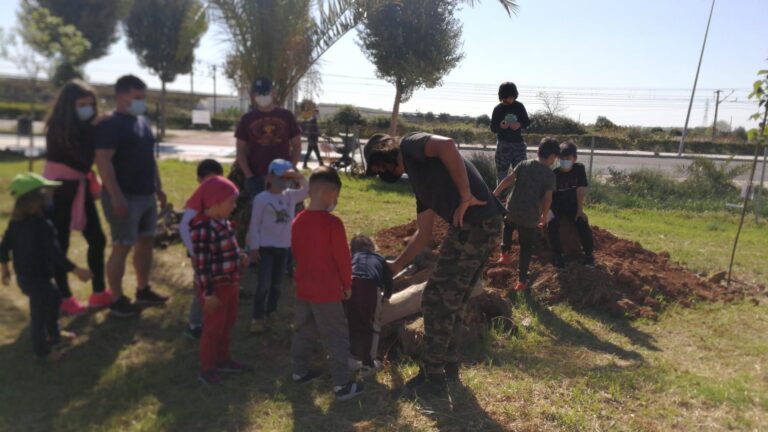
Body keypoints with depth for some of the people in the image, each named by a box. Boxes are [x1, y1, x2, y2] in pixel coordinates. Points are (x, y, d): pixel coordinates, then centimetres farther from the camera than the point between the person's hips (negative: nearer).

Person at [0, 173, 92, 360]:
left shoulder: (16, 221, 2)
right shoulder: (42, 225, -26)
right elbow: (54, 253, -26)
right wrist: (77, 270, -21)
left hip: (23, 275, 9)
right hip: (37, 277, -9)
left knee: (54, 297, 26)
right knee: (39, 314, 3)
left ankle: (53, 333, 40)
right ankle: (41, 351, 14)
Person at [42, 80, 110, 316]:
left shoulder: (85, 126, 6)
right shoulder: (58, 128, -14)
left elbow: (90, 155, 1)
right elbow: (83, 156, -22)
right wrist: (94, 129, -17)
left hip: (81, 186, 7)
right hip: (60, 188, -7)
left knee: (97, 239, 9)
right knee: (60, 244, 1)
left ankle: (99, 293, 20)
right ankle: (64, 299, 13)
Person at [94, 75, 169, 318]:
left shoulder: (143, 122, 14)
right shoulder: (110, 125, -12)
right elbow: (103, 162, -18)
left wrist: (158, 187, 18)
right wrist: (116, 196, -24)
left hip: (146, 195, 8)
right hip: (125, 196, -8)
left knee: (146, 242, 14)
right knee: (122, 247, -3)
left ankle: (143, 290, 27)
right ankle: (117, 300, 8)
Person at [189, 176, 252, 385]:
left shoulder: (223, 222, 3)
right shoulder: (204, 229, -25)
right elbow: (201, 264, -24)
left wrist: (239, 256, 3)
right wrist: (208, 293, -22)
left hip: (230, 283, 9)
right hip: (215, 287, -9)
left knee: (227, 325, 22)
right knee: (213, 328, 5)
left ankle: (223, 360, 40)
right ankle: (207, 369, 22)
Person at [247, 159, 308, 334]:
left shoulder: (291, 195, 3)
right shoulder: (261, 198, -10)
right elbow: (255, 224, -8)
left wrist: (301, 178, -18)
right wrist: (254, 247, -10)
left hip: (284, 247, 5)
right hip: (266, 247, -5)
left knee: (276, 284, 12)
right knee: (264, 284, -5)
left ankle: (268, 315, 25)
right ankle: (257, 318, 6)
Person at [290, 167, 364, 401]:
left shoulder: (298, 221, 3)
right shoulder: (333, 223, -19)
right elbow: (343, 257, -14)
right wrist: (347, 284, -1)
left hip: (303, 287, 7)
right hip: (327, 291, -7)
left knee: (303, 331, 21)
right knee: (337, 336, 2)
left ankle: (299, 371, 33)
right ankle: (342, 384, 7)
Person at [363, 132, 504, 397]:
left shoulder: (410, 145, 2)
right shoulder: (419, 178, 26)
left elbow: (447, 145, -22)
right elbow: (424, 233, 26)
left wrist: (465, 196, -19)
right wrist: (397, 266, 32)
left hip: (473, 225, -9)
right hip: (484, 225, 9)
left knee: (436, 302, 2)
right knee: (450, 303, 20)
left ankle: (432, 377, 15)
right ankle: (448, 369, 33)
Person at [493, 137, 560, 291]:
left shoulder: (524, 164, 3)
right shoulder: (550, 174, -3)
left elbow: (508, 180, -2)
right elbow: (547, 198, -6)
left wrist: (494, 194, 4)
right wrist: (544, 215, 8)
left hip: (512, 209, 2)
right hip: (530, 216, -2)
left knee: (508, 227, 37)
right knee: (526, 248, 12)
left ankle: (505, 253, 23)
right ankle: (522, 280, 14)